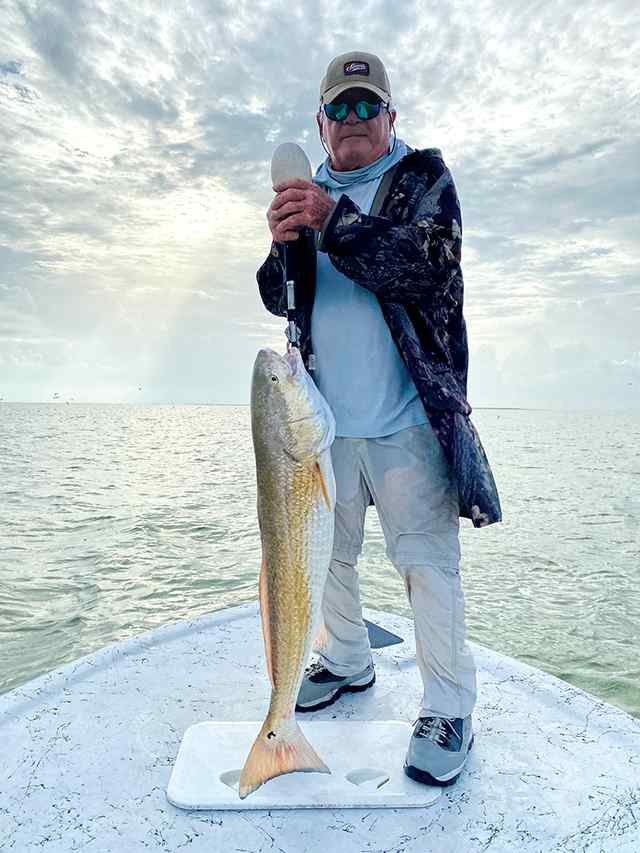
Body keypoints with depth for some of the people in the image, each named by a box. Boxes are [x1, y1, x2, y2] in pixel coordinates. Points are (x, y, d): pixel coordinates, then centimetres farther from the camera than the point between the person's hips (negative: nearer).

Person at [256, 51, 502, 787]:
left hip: (407, 418, -4)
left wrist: (336, 222, -26)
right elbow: (278, 301, 7)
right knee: (327, 553, 14)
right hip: (327, 418, 5)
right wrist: (284, 246, -14)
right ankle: (347, 663, 34)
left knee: (426, 561, -3)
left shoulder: (424, 177, 4)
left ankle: (449, 710, 11)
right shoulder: (308, 193, 15)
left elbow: (429, 269, -15)